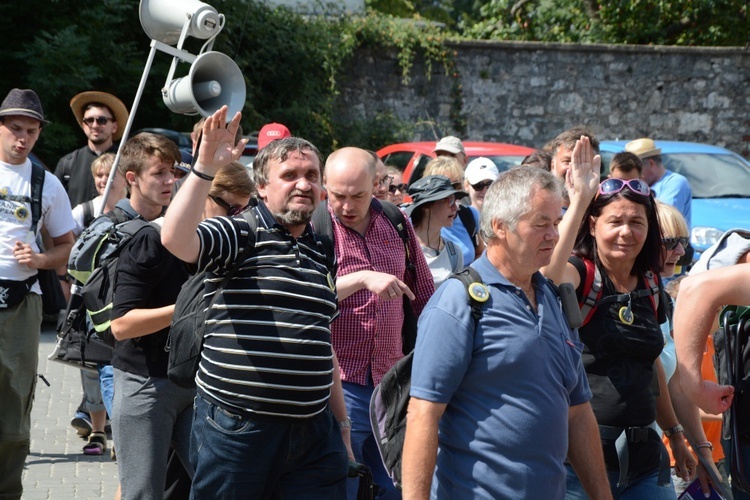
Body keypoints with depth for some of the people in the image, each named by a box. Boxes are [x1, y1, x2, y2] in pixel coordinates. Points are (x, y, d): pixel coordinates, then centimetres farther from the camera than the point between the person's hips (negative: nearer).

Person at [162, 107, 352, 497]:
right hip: (236, 431, -5)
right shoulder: (239, 234, -3)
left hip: (313, 432, 5)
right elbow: (175, 239, -24)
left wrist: (341, 422, 22)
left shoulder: (322, 254, 17)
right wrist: (205, 166, -27)